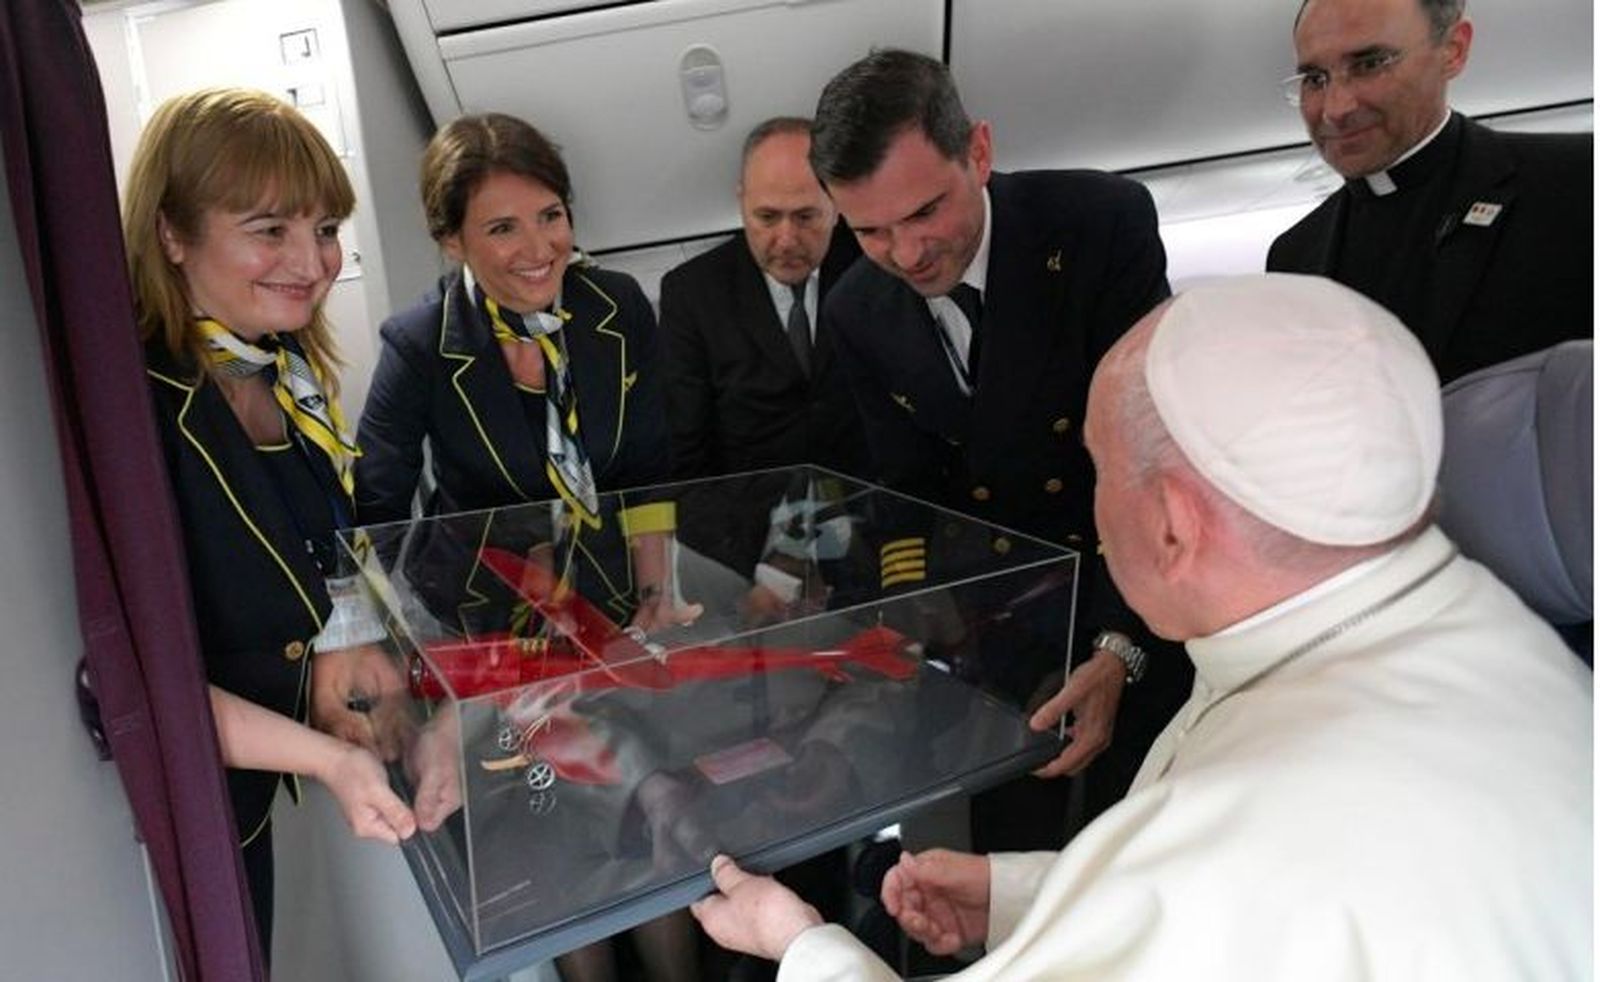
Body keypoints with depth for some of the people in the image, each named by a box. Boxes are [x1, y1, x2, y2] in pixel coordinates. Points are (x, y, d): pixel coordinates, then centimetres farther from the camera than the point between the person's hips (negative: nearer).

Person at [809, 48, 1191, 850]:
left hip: (1141, 604, -2)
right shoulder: (856, 314, -7)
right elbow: (913, 500, -1)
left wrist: (1118, 648, -26)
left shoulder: (1103, 220, -19)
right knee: (1008, 849, 13)